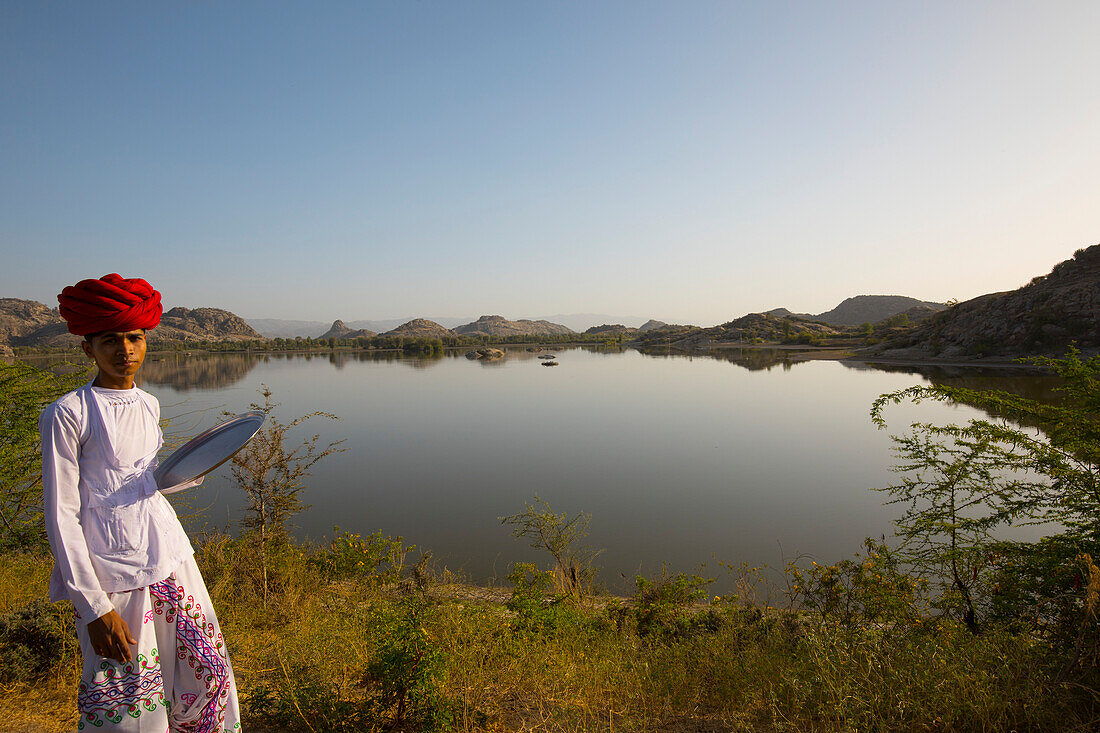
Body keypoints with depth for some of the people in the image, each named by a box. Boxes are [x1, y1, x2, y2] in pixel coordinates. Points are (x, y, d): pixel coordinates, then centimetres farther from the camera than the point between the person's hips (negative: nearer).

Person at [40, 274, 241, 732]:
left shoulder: (148, 405, 7)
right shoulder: (67, 414, -11)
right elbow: (61, 514, -11)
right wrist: (94, 606, -13)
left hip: (167, 552, 6)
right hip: (109, 571, -6)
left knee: (207, 670, 13)